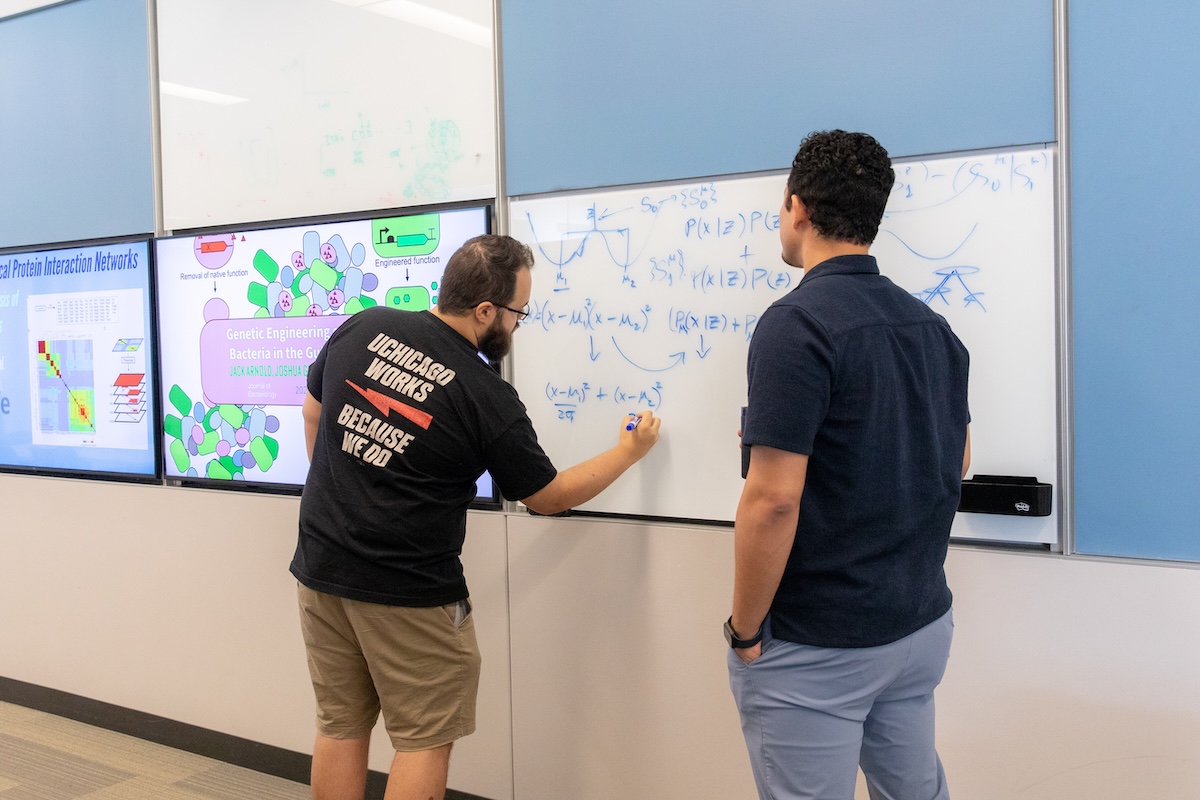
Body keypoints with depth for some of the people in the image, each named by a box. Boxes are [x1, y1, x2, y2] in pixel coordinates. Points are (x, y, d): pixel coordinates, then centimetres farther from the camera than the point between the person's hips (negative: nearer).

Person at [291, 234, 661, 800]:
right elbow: (548, 497, -1)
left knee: (341, 727, 18)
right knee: (424, 740, 9)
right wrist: (627, 453, 12)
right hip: (408, 593, -6)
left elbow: (313, 410, 14)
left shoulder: (362, 327, -3)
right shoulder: (489, 400, -14)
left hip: (320, 567, 6)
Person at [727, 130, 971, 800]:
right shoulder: (933, 326, 6)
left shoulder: (797, 324, -19)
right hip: (922, 626, 8)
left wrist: (745, 630, -12)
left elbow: (773, 501, -24)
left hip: (814, 645, -8)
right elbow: (957, 464, 16)